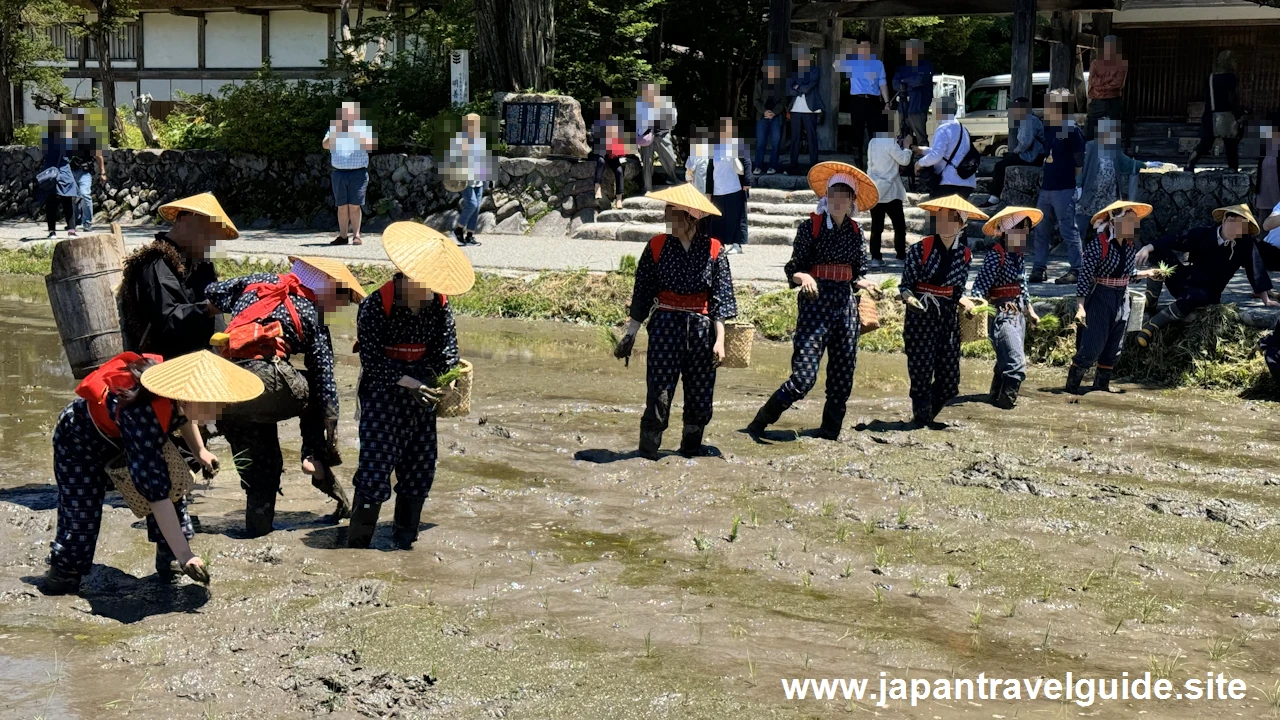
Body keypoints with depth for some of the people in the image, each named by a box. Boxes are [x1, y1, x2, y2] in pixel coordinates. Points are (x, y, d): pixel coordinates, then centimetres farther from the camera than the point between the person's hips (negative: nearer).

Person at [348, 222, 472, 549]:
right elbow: (372, 359, -17)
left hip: (422, 392, 5)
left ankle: (405, 536, 22)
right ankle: (358, 542, 1)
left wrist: (448, 377, -20)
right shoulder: (376, 306, -17)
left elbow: (447, 346, 1)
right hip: (383, 391, -5)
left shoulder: (439, 305, -2)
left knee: (420, 467, 7)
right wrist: (408, 382, -26)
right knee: (376, 465, -9)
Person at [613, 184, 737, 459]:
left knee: (701, 394, 7)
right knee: (660, 390, -6)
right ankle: (648, 448, 3)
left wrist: (719, 339, -7)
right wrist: (630, 334, 3)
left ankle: (691, 446, 25)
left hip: (701, 328, 1)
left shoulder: (714, 250, -1)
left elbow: (721, 299, -1)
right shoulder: (658, 246, 0)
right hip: (665, 325, -1)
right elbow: (642, 294, 4)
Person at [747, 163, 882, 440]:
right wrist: (804, 277, -26)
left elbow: (857, 273, 17)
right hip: (816, 302, -5)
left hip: (845, 302, 5)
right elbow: (793, 269, -5)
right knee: (804, 377, -12)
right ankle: (759, 424, 0)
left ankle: (830, 432, 19)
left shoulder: (855, 231, 11)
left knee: (843, 375, 6)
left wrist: (865, 284, -4)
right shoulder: (810, 226, -3)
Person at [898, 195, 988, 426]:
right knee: (922, 374, -6)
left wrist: (967, 302, -3)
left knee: (950, 381, 4)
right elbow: (905, 286, -3)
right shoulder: (920, 249, -6)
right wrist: (910, 298, -23)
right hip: (920, 316, -4)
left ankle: (926, 416, 28)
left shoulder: (965, 255, 7)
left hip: (948, 317, 4)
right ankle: (921, 419, 13)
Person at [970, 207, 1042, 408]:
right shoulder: (996, 255, -17)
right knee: (1017, 363, -15)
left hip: (1018, 313, 9)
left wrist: (1029, 310, 30)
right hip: (1001, 314, -9)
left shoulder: (1019, 254, 10)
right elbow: (981, 285, -22)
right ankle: (1006, 402, -8)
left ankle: (996, 397, 33)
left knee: (1006, 362, 19)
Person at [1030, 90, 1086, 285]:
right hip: (1045, 188, 7)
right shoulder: (1046, 128, 12)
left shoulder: (1071, 129, -9)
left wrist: (1073, 181, -6)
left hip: (1063, 190, -7)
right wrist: (1041, 177, 13)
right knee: (1041, 230, 10)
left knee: (1068, 230, -4)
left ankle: (1077, 270, 2)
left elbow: (1079, 161, -8)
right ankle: (1040, 268, 17)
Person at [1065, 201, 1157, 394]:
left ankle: (1102, 384, 26)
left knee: (1113, 349, 12)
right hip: (1099, 299, -7)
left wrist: (1146, 274, 6)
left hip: (1122, 300, 7)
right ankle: (1072, 384, 3)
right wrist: (1080, 307, -22)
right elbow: (1085, 277, -17)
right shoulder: (1098, 243, -17)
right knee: (1091, 347, -9)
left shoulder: (1131, 245, 3)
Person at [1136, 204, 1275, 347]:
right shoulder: (1203, 234, -5)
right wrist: (1147, 248, -24)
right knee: (1159, 250, -16)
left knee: (1193, 297, -41)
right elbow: (1174, 241, -10)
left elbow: (1255, 271, -7)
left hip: (1206, 293, -3)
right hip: (1183, 281, 3)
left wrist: (1266, 300, -8)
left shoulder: (1245, 244, -10)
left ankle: (1152, 326, -33)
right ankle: (1151, 299, -11)